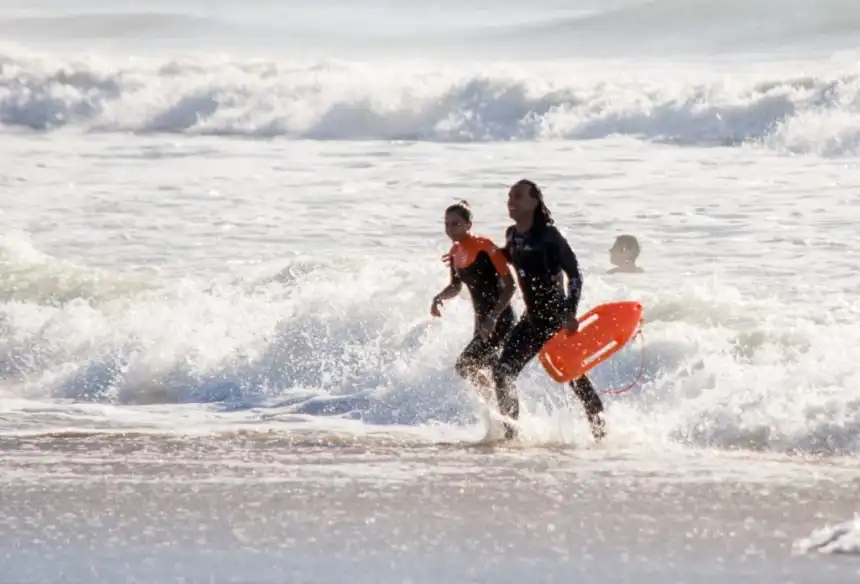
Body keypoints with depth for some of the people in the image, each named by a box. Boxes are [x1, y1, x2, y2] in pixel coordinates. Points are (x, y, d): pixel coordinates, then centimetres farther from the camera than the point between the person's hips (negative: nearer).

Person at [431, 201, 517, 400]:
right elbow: (456, 287, 21)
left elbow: (509, 284, -18)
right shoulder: (455, 252, 6)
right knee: (483, 372, 15)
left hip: (500, 321, -9)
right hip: (483, 321, 9)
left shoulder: (484, 247, -18)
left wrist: (494, 316, -27)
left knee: (465, 366, -15)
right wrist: (439, 297, 0)